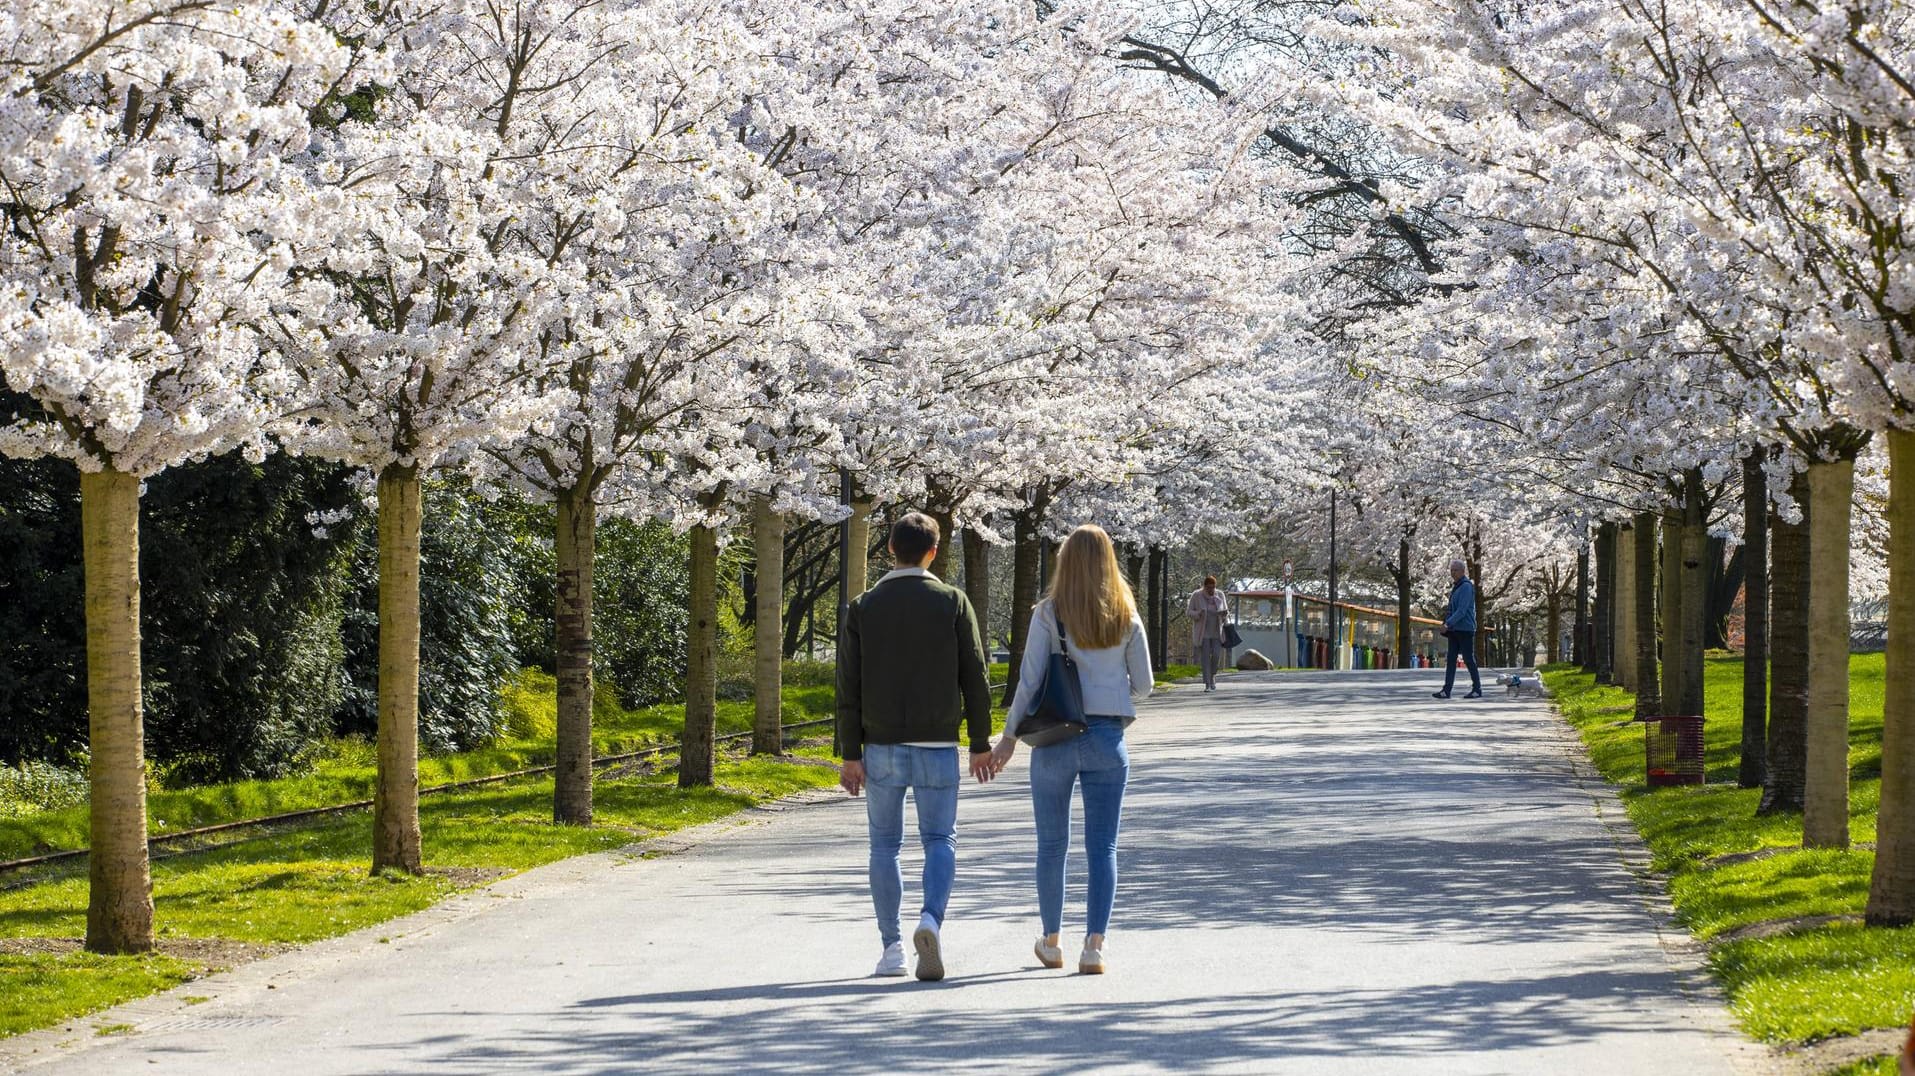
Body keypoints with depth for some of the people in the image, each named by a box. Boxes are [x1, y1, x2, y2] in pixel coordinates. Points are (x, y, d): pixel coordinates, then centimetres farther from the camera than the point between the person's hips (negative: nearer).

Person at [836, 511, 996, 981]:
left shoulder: (864, 608, 1)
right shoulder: (952, 602, -1)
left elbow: (849, 687, -2)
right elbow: (974, 678, -2)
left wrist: (851, 754, 1)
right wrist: (981, 744, 5)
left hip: (882, 747, 1)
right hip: (938, 746, -1)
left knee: (885, 845, 10)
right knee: (940, 840, 6)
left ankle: (892, 948, 7)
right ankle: (931, 920, -19)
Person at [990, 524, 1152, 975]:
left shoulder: (1049, 614, -6)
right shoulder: (1126, 617, 0)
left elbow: (1030, 681, -9)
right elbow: (1143, 684, 4)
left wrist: (1009, 736, -1)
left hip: (1054, 737, -1)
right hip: (1107, 735, 1)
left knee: (1051, 844, 13)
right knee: (1102, 846, 2)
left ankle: (1051, 942, 25)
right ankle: (1094, 944, -10)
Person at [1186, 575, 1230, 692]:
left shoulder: (1219, 596, 0)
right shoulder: (1196, 595, -9)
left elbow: (1225, 614, 6)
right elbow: (1189, 612, -6)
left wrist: (1225, 613, -19)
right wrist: (1199, 614, -27)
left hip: (1216, 632, 2)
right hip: (1202, 632, -2)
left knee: (1216, 655, -9)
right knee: (1205, 657, -6)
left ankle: (1212, 676, 17)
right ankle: (1207, 684, -2)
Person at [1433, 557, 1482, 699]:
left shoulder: (1466, 587, -13)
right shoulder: (1455, 587, 16)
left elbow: (1462, 610, -20)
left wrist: (1448, 623, -24)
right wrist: (1448, 624, 17)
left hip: (1465, 629, -9)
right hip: (1454, 629, 9)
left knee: (1469, 659, -3)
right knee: (1451, 660, 4)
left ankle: (1477, 689, 5)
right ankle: (1446, 690, 2)